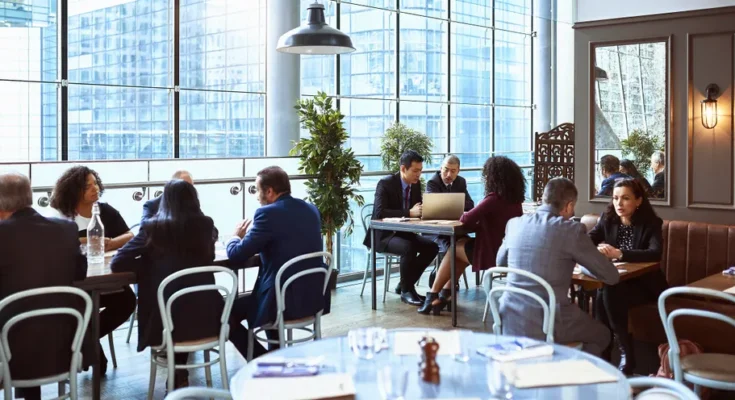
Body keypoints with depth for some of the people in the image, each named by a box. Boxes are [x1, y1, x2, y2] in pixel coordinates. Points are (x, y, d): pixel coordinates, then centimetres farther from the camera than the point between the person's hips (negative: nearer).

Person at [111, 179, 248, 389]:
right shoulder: (205, 224, 1)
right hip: (204, 318, 0)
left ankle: (179, 376, 35)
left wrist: (150, 261, 7)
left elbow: (117, 264, -3)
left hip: (165, 321, 0)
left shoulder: (152, 227, -3)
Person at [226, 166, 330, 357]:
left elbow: (237, 255, -9)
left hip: (284, 300, -8)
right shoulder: (311, 209, 9)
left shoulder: (268, 213, -14)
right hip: (315, 296, 8)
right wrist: (251, 236, 21)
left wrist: (236, 237, 13)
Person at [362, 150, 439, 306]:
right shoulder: (385, 183, -17)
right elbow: (380, 213, -29)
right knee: (408, 248, -34)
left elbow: (418, 209, 11)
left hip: (404, 232, 8)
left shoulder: (416, 184, 4)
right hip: (383, 234, -8)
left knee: (432, 247, -12)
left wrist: (421, 211, -15)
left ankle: (404, 284, 0)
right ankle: (406, 290, -14)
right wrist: (409, 213, -33)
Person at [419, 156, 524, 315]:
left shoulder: (494, 199, -20)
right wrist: (476, 220, 8)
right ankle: (445, 294, 22)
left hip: (493, 254, -8)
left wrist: (463, 216, 5)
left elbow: (467, 219, -17)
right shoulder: (515, 199, 4)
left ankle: (433, 295, 26)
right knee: (461, 245, 24)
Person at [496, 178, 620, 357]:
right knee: (602, 335, 26)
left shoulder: (514, 223, 4)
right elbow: (611, 276, -4)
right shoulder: (572, 230, -10)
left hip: (510, 322, 6)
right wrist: (583, 265, 17)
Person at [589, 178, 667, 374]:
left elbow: (655, 253, -27)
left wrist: (619, 253, -38)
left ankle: (626, 353, -19)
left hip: (644, 283, -3)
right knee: (603, 296, -30)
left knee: (610, 294, -31)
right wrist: (598, 249, -32)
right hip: (616, 281, 4)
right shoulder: (607, 219, 2)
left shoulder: (651, 223, -10)